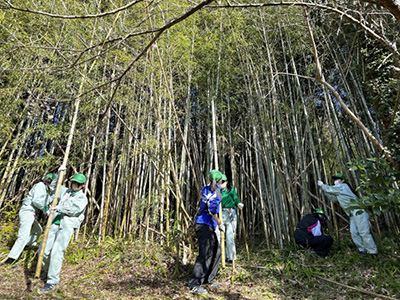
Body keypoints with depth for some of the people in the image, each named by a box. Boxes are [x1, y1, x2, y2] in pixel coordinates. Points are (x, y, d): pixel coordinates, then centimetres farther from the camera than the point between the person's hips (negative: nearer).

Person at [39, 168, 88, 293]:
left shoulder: (82, 198, 0)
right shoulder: (65, 191, 19)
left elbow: (74, 209, -15)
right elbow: (54, 185, 32)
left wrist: (59, 208, -28)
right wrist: (58, 174, 18)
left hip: (67, 227, -6)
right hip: (55, 223, 6)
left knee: (57, 252, -13)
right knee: (44, 250, 3)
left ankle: (52, 282, -5)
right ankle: (49, 270, 29)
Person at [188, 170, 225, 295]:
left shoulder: (206, 189, 10)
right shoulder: (216, 192, -14)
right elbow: (212, 210, -25)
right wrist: (220, 224, -16)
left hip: (208, 226, 9)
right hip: (204, 224, -9)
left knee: (216, 251, 14)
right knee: (205, 254, -10)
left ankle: (208, 280, 21)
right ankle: (194, 284, -7)